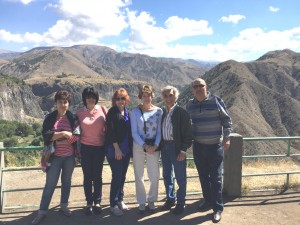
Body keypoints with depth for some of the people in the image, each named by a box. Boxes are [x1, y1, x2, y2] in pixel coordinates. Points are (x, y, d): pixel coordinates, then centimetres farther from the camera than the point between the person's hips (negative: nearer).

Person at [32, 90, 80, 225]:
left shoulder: (73, 118, 1)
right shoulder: (50, 118, -2)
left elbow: (76, 136, -3)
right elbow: (45, 135, -14)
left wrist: (57, 139, -9)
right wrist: (63, 134, -18)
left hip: (69, 156, 2)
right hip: (55, 156, -2)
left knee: (66, 181, 14)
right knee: (50, 184, 1)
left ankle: (64, 206, 30)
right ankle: (42, 212, 11)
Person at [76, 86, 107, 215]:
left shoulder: (102, 109, -2)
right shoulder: (79, 113, -1)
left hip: (100, 147, 0)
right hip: (85, 148, 0)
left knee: (97, 176, 9)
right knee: (87, 176, 7)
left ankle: (97, 202, 21)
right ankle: (89, 203, 19)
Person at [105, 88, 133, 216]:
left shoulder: (127, 112, 10)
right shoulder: (112, 112, -8)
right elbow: (111, 131, -14)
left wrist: (130, 148, 10)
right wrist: (117, 148, -17)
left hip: (126, 150, 6)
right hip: (115, 150, -6)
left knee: (122, 176, 13)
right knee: (117, 176, -2)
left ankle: (120, 200, 28)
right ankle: (113, 205, 11)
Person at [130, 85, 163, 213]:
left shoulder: (158, 111, 1)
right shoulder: (135, 112, -2)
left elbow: (159, 131, 2)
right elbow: (134, 132, -4)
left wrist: (156, 145, -12)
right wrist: (145, 146, -14)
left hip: (153, 147, 1)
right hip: (138, 146, 0)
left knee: (155, 175, 1)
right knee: (139, 176, 7)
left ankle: (151, 200, 22)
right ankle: (141, 202, 23)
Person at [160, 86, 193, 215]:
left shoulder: (182, 112, -10)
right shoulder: (162, 112, 6)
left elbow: (188, 133, -11)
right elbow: (160, 130, 11)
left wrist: (183, 150, -15)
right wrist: (160, 146, 3)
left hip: (177, 148, -6)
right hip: (165, 147, 6)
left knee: (180, 177, 6)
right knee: (167, 175, 17)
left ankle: (180, 203, 22)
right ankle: (170, 199, 34)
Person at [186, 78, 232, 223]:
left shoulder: (216, 100, -9)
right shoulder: (190, 105, 3)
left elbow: (226, 119, -4)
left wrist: (226, 138, -8)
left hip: (215, 146, -4)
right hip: (198, 146, 4)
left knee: (215, 177, 0)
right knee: (203, 176, 14)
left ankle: (218, 208, 11)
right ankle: (207, 200, 32)